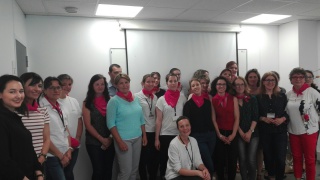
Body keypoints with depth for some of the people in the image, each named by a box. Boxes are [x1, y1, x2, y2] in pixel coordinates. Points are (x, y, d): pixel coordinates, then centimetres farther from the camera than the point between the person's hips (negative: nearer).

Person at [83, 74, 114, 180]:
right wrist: (102, 139, -9)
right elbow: (88, 125, -6)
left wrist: (110, 138, -5)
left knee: (108, 170, 9)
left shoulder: (110, 100, 5)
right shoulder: (87, 103, -2)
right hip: (94, 142, -2)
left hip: (109, 141, 3)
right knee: (98, 170, 3)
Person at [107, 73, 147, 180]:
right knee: (126, 171, 0)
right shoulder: (114, 101, -10)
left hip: (138, 138, 5)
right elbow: (111, 124, -13)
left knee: (135, 169, 14)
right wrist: (119, 141, -16)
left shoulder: (135, 99, 6)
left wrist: (144, 135, 8)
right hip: (124, 140, -5)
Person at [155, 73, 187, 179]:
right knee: (164, 160, 9)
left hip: (180, 134, 1)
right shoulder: (161, 100, -2)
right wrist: (157, 138, -4)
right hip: (165, 135, -1)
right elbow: (158, 120, -2)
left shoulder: (182, 98, 2)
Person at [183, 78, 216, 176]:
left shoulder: (207, 102, 9)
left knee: (206, 162, 12)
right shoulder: (188, 104, -5)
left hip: (210, 135, 4)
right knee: (209, 164, -6)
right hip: (197, 136, -4)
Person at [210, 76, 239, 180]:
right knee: (219, 160, 5)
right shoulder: (212, 100, 0)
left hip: (232, 134, 1)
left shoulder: (233, 99, 4)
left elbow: (237, 118, 1)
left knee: (232, 160, 5)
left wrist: (233, 134, -6)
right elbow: (213, 119, -1)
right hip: (219, 134, -1)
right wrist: (219, 135, -6)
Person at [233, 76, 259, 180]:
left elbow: (255, 117, 0)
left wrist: (250, 132, -8)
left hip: (253, 133, 0)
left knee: (251, 160, -5)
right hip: (239, 135, 0)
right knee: (242, 159, 2)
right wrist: (241, 133, -5)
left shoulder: (252, 99, 5)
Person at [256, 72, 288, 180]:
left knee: (280, 157, -4)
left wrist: (282, 119, -12)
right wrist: (263, 118, -15)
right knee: (268, 156, 10)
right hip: (265, 131, 0)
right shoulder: (258, 97, 2)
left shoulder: (282, 96, 6)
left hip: (280, 131, 0)